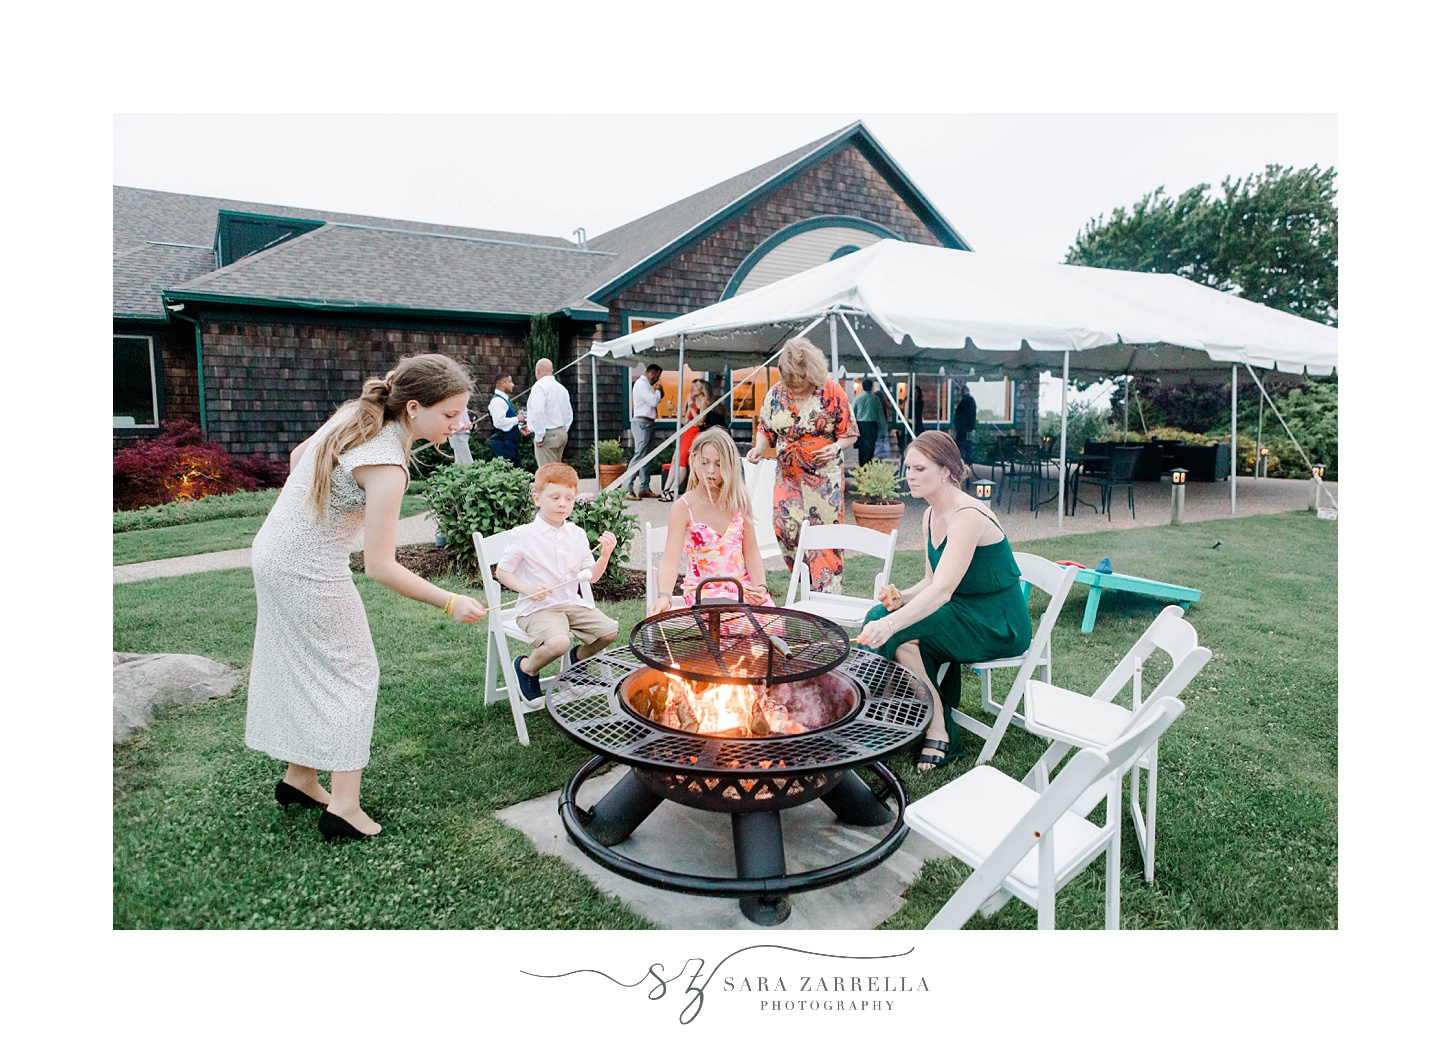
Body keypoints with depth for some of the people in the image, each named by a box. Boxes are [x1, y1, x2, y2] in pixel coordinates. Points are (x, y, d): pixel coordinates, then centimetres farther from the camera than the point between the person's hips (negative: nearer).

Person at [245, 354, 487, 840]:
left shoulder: (355, 416, -1)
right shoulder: (386, 464, -27)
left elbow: (299, 453, 17)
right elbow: (379, 566, -26)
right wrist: (451, 603, -19)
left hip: (273, 553, 9)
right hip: (311, 573, -9)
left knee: (303, 669, 20)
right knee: (352, 674, 4)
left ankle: (299, 779, 35)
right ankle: (344, 807, 9)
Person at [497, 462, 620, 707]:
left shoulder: (577, 534, 7)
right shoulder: (524, 535, -8)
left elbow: (592, 576, 9)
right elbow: (502, 571, -2)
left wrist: (605, 555, -10)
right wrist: (526, 588, -19)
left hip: (572, 604, 6)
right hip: (537, 608, -5)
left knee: (610, 630, -12)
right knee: (558, 642, -33)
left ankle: (578, 658, 20)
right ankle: (526, 668, 2)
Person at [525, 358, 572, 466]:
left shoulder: (539, 386, -10)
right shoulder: (562, 388, 16)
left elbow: (538, 412, -21)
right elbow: (569, 414, 20)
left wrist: (539, 436, -16)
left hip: (547, 435, -8)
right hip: (562, 434, 8)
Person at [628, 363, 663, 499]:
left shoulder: (646, 385, 22)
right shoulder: (642, 384, -11)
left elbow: (651, 402, 23)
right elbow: (653, 402, -19)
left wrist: (657, 392, 9)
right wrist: (657, 390, -2)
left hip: (647, 423, 11)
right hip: (642, 423, -11)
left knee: (646, 457, 10)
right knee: (639, 455, -15)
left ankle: (644, 488, 13)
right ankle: (627, 489, -16)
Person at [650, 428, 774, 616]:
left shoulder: (739, 501, 5)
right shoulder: (684, 508, -7)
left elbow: (750, 550, 5)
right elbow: (671, 557, -18)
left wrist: (760, 586, -12)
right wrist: (664, 597, -35)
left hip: (743, 586, 3)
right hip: (703, 591, -3)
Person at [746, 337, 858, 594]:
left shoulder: (832, 392, -6)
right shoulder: (776, 393, 3)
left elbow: (849, 433, -2)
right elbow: (765, 429, 13)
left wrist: (836, 447, -22)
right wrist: (759, 448, -8)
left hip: (824, 475, -3)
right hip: (788, 475, 3)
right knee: (783, 525, -9)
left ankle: (827, 594, 8)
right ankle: (806, 583, 12)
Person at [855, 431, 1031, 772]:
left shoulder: (968, 517, -24)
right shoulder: (930, 516, 5)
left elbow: (943, 590, -35)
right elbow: (933, 581, 10)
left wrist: (890, 625, -46)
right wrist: (902, 597, -12)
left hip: (1000, 626, -8)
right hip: (964, 614, 8)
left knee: (899, 631, -24)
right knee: (880, 615, -11)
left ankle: (939, 732, -9)